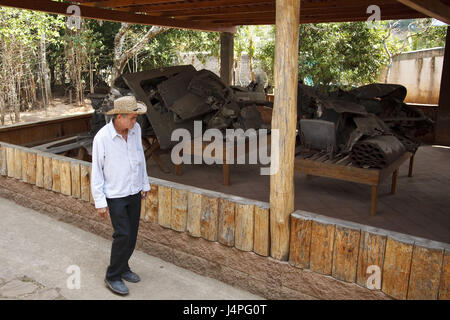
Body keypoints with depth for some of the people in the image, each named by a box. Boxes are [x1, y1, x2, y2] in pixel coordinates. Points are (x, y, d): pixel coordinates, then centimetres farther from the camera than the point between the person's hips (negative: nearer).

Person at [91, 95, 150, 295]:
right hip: (115, 195, -5)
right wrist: (99, 202, -13)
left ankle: (122, 267, 32)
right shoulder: (102, 137, -19)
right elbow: (96, 171, -13)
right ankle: (112, 276, 12)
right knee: (123, 235, -7)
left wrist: (145, 183, 15)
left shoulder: (135, 129, -4)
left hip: (134, 192, 6)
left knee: (132, 234, 12)